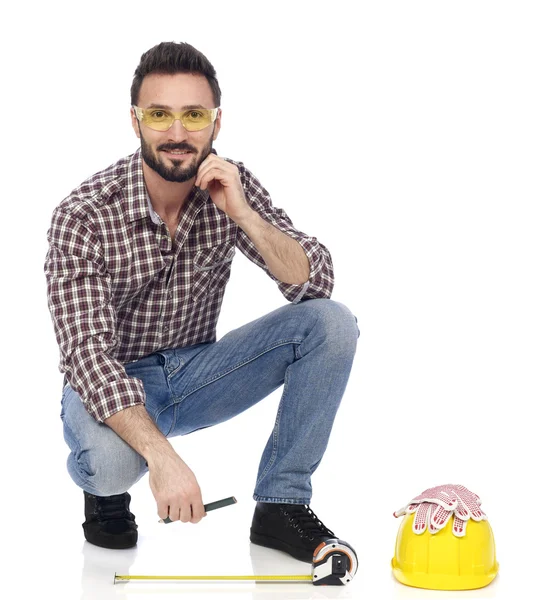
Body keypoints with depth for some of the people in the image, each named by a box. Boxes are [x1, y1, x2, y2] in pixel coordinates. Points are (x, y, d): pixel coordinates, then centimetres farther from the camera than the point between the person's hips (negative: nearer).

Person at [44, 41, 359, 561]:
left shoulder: (229, 186, -9)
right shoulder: (83, 216, -23)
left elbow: (316, 284, -14)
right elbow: (89, 356, -31)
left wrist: (242, 214, -30)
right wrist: (162, 455, -44)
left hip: (198, 371, 5)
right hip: (113, 385, -4)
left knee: (331, 324, -16)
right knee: (111, 459, -39)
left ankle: (281, 506, -8)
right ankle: (105, 491, 1)